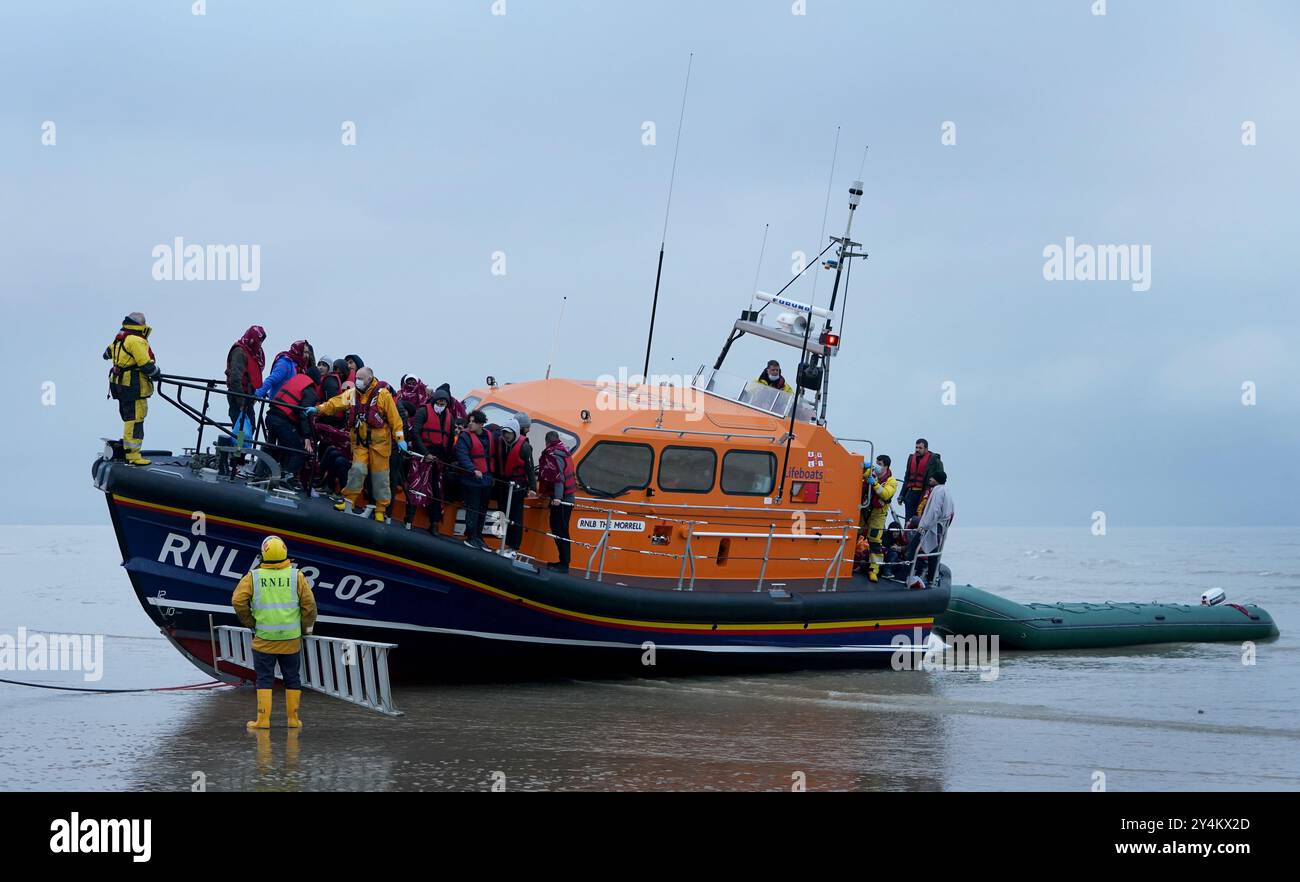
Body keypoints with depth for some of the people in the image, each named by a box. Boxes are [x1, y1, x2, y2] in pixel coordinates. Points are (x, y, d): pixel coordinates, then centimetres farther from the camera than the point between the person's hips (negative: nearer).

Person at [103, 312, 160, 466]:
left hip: (120, 384, 10)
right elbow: (147, 366, -22)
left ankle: (128, 449, 25)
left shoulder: (119, 340, 12)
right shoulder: (137, 341, -16)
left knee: (130, 419, 19)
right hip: (134, 388, -10)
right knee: (135, 420, -8)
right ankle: (133, 456, -10)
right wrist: (156, 371, -1)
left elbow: (107, 353, 31)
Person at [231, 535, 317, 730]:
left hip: (263, 639, -1)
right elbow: (309, 604, -5)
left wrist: (250, 623, 5)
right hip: (291, 640, 1)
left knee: (264, 679, 6)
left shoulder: (253, 576, -4)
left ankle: (263, 719, 3)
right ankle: (293, 719, 15)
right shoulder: (297, 576, -4)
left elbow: (238, 601, -8)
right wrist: (306, 626, 10)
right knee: (292, 678, 11)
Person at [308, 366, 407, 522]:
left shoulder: (383, 394, -8)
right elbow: (334, 404, -5)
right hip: (360, 442, 2)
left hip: (379, 442, -2)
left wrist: (400, 439, -12)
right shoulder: (351, 394, 3)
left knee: (380, 476, 1)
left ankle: (381, 509, 11)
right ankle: (349, 499, 1)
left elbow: (394, 417, -8)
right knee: (358, 469, -14)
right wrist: (318, 409, -21)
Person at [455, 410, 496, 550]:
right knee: (473, 509, -5)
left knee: (482, 510, 12)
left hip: (486, 479, 6)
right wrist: (473, 470, -29)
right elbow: (462, 456, -19)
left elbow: (492, 455, 21)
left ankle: (478, 537, 22)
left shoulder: (489, 436, 9)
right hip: (471, 479, -6)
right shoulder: (465, 437, -9)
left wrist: (492, 473, 13)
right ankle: (471, 538, 2)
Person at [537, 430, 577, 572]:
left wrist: (557, 497, -31)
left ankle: (564, 564, -10)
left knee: (559, 530, -8)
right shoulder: (563, 451, 15)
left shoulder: (552, 455, -14)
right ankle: (563, 562, 19)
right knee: (560, 529, 14)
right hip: (567, 496, 10)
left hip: (560, 499, -10)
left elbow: (558, 477, -24)